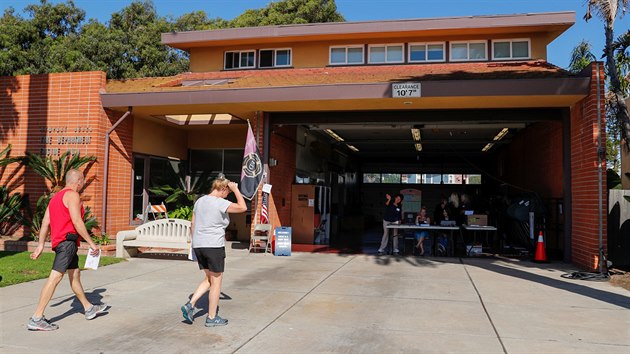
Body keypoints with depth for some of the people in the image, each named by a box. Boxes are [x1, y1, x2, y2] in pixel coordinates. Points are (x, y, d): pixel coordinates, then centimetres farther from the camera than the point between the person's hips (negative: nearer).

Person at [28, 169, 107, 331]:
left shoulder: (56, 196, 19)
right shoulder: (72, 195, -9)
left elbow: (45, 222, 15)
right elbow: (77, 221, -18)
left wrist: (41, 244, 13)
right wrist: (91, 243, -15)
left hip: (59, 242, 11)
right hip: (67, 240, -11)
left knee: (75, 274, 17)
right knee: (55, 277, -12)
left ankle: (89, 309, 28)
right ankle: (36, 319, -14)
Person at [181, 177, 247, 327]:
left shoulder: (199, 201, 11)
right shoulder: (221, 203, -13)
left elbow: (193, 225, 14)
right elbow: (243, 208, -9)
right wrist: (236, 189, -2)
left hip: (198, 245, 8)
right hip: (214, 246, -8)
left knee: (209, 279, 21)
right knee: (216, 281, 6)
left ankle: (190, 305, 8)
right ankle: (212, 318, 14)